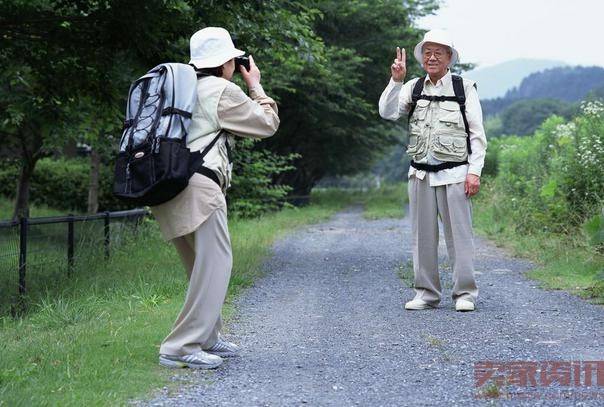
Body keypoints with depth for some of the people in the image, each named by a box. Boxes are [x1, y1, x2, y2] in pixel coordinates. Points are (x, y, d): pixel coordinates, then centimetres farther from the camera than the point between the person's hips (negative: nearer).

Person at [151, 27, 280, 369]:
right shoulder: (223, 91, -1)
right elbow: (267, 124, 6)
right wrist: (256, 86, 19)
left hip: (171, 186, 9)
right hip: (198, 186, -9)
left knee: (204, 265, 18)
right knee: (215, 264, -8)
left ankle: (207, 337, 24)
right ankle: (182, 347, -12)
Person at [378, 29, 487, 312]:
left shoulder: (465, 88, 3)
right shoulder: (413, 87, 11)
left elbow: (477, 134, 1)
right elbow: (387, 112, -1)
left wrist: (474, 171, -7)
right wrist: (396, 81, -12)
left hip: (454, 174, -3)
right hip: (420, 174, 3)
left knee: (459, 234, -2)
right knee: (423, 235, 7)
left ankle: (465, 294, 6)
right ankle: (426, 293, 15)